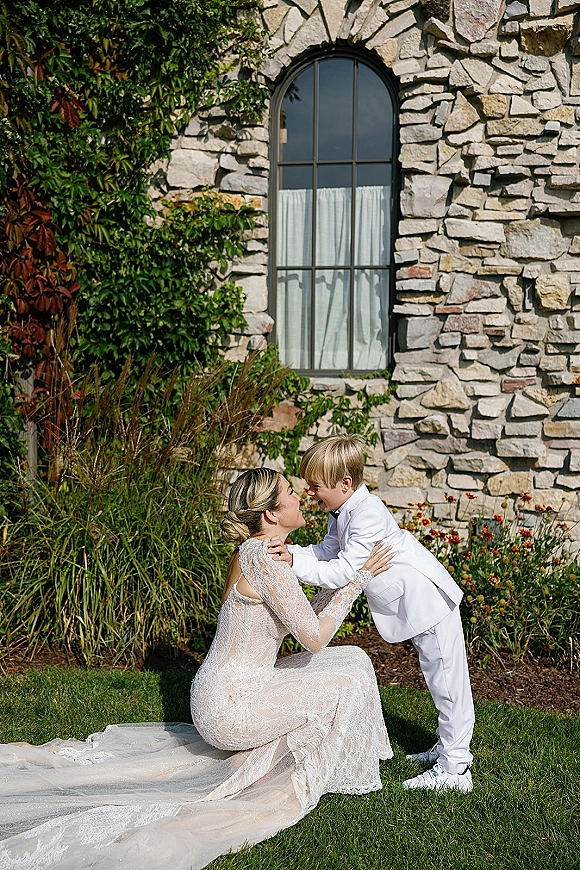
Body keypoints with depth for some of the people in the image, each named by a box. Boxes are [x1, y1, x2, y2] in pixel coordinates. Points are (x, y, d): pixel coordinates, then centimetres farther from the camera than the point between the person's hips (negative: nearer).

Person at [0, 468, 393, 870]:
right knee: (346, 685, -3)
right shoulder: (266, 562, -21)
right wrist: (358, 580, -12)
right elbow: (314, 638, -19)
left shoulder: (255, 553, 9)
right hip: (232, 707, -9)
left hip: (222, 696, 9)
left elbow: (299, 615, 18)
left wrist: (350, 577, 15)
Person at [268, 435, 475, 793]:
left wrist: (295, 562, -31)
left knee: (447, 681, -1)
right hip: (412, 607, 11)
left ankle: (455, 768, 6)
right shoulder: (343, 512, 3)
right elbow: (327, 552, 4)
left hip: (430, 600, -11)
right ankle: (449, 747, 36)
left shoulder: (368, 514, -28)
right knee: (437, 679, 22)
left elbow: (343, 572, -31)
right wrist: (292, 551, -11)